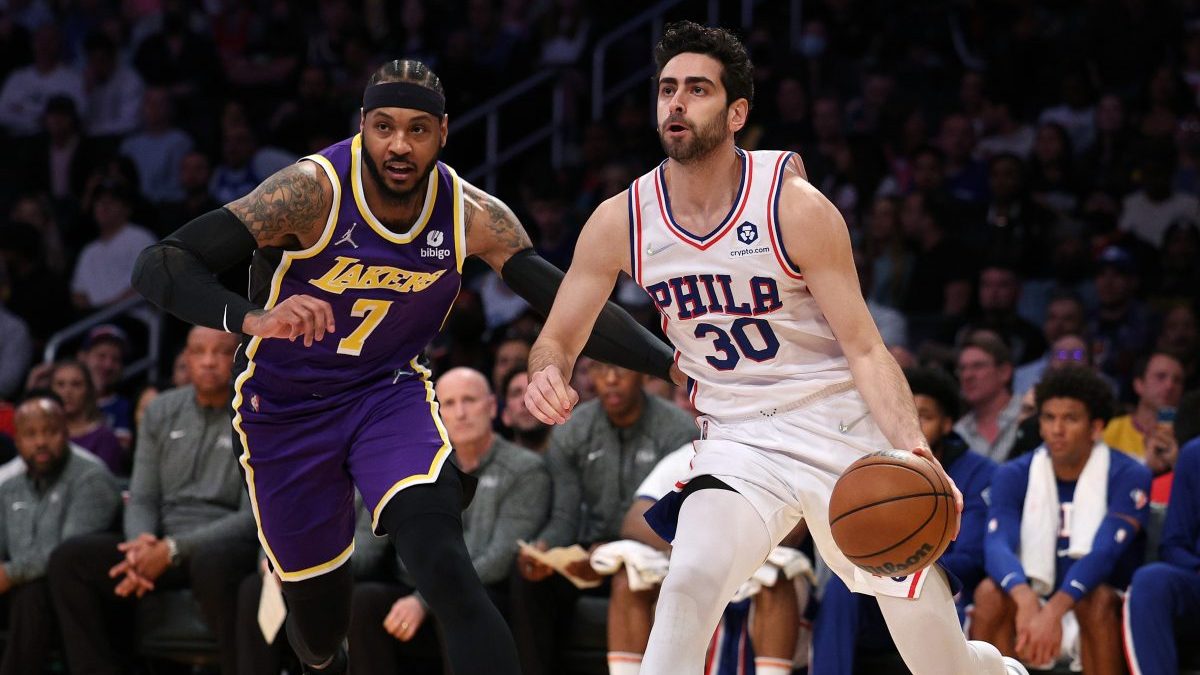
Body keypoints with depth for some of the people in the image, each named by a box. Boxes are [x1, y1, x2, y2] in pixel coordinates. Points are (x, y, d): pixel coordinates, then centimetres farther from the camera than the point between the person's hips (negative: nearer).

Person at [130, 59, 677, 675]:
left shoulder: (475, 218, -15)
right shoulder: (314, 192, -27)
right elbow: (159, 266, -33)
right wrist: (252, 318, -52)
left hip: (391, 392, 1)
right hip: (286, 411, -1)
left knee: (446, 573, -25)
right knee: (317, 613, 12)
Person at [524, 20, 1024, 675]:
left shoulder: (795, 207, -15)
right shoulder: (621, 221, -6)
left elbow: (864, 348, -14)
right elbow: (558, 339, 3)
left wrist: (912, 449, -31)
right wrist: (547, 373, -22)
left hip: (841, 426, -2)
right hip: (736, 440, 2)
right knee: (690, 585, -31)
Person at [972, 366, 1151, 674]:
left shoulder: (1128, 476, -8)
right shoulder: (1013, 476, 0)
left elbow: (1104, 553, -24)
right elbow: (996, 545, -18)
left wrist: (1053, 612, -42)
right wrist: (1026, 601, -41)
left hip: (1103, 619, -2)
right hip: (1032, 606, 2)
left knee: (1095, 598, -35)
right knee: (990, 593, -27)